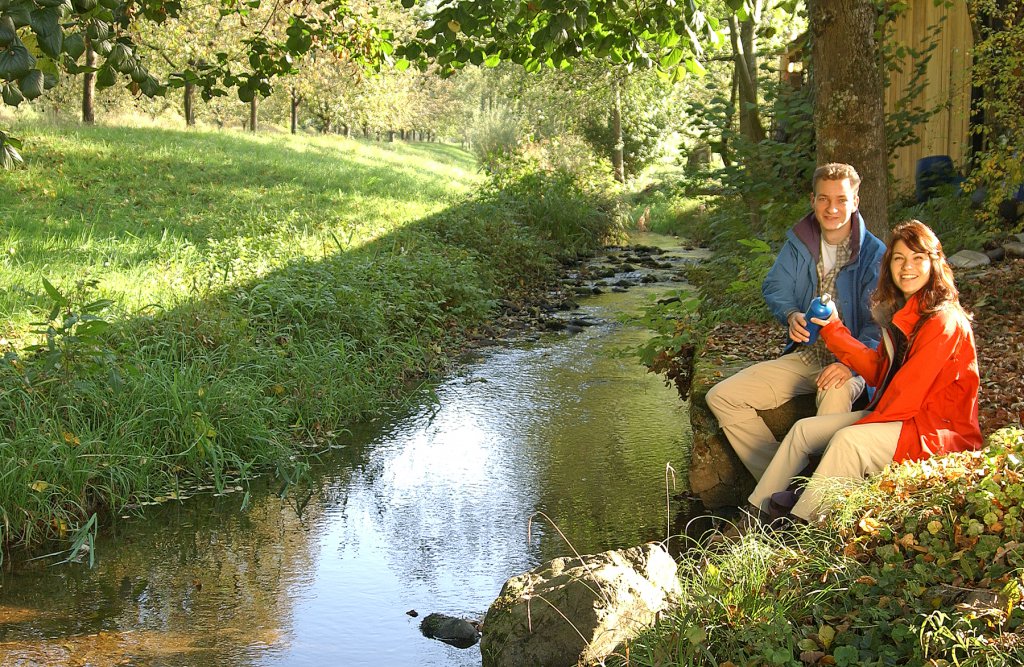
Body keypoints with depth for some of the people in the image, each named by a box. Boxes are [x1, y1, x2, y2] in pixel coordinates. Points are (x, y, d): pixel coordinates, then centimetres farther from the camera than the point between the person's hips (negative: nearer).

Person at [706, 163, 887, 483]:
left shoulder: (873, 253, -10)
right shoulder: (798, 243, 6)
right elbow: (775, 288, 6)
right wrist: (791, 315, -19)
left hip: (851, 363, -6)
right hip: (804, 356, 6)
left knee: (835, 394, -42)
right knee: (721, 397, -8)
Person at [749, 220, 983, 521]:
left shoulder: (944, 322, -20)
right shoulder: (902, 313, 9)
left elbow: (909, 393, -22)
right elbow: (879, 370, 9)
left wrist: (865, 424, -12)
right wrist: (833, 330, 4)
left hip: (941, 430, -10)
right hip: (899, 415, 10)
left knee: (848, 440, -31)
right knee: (804, 429, 4)